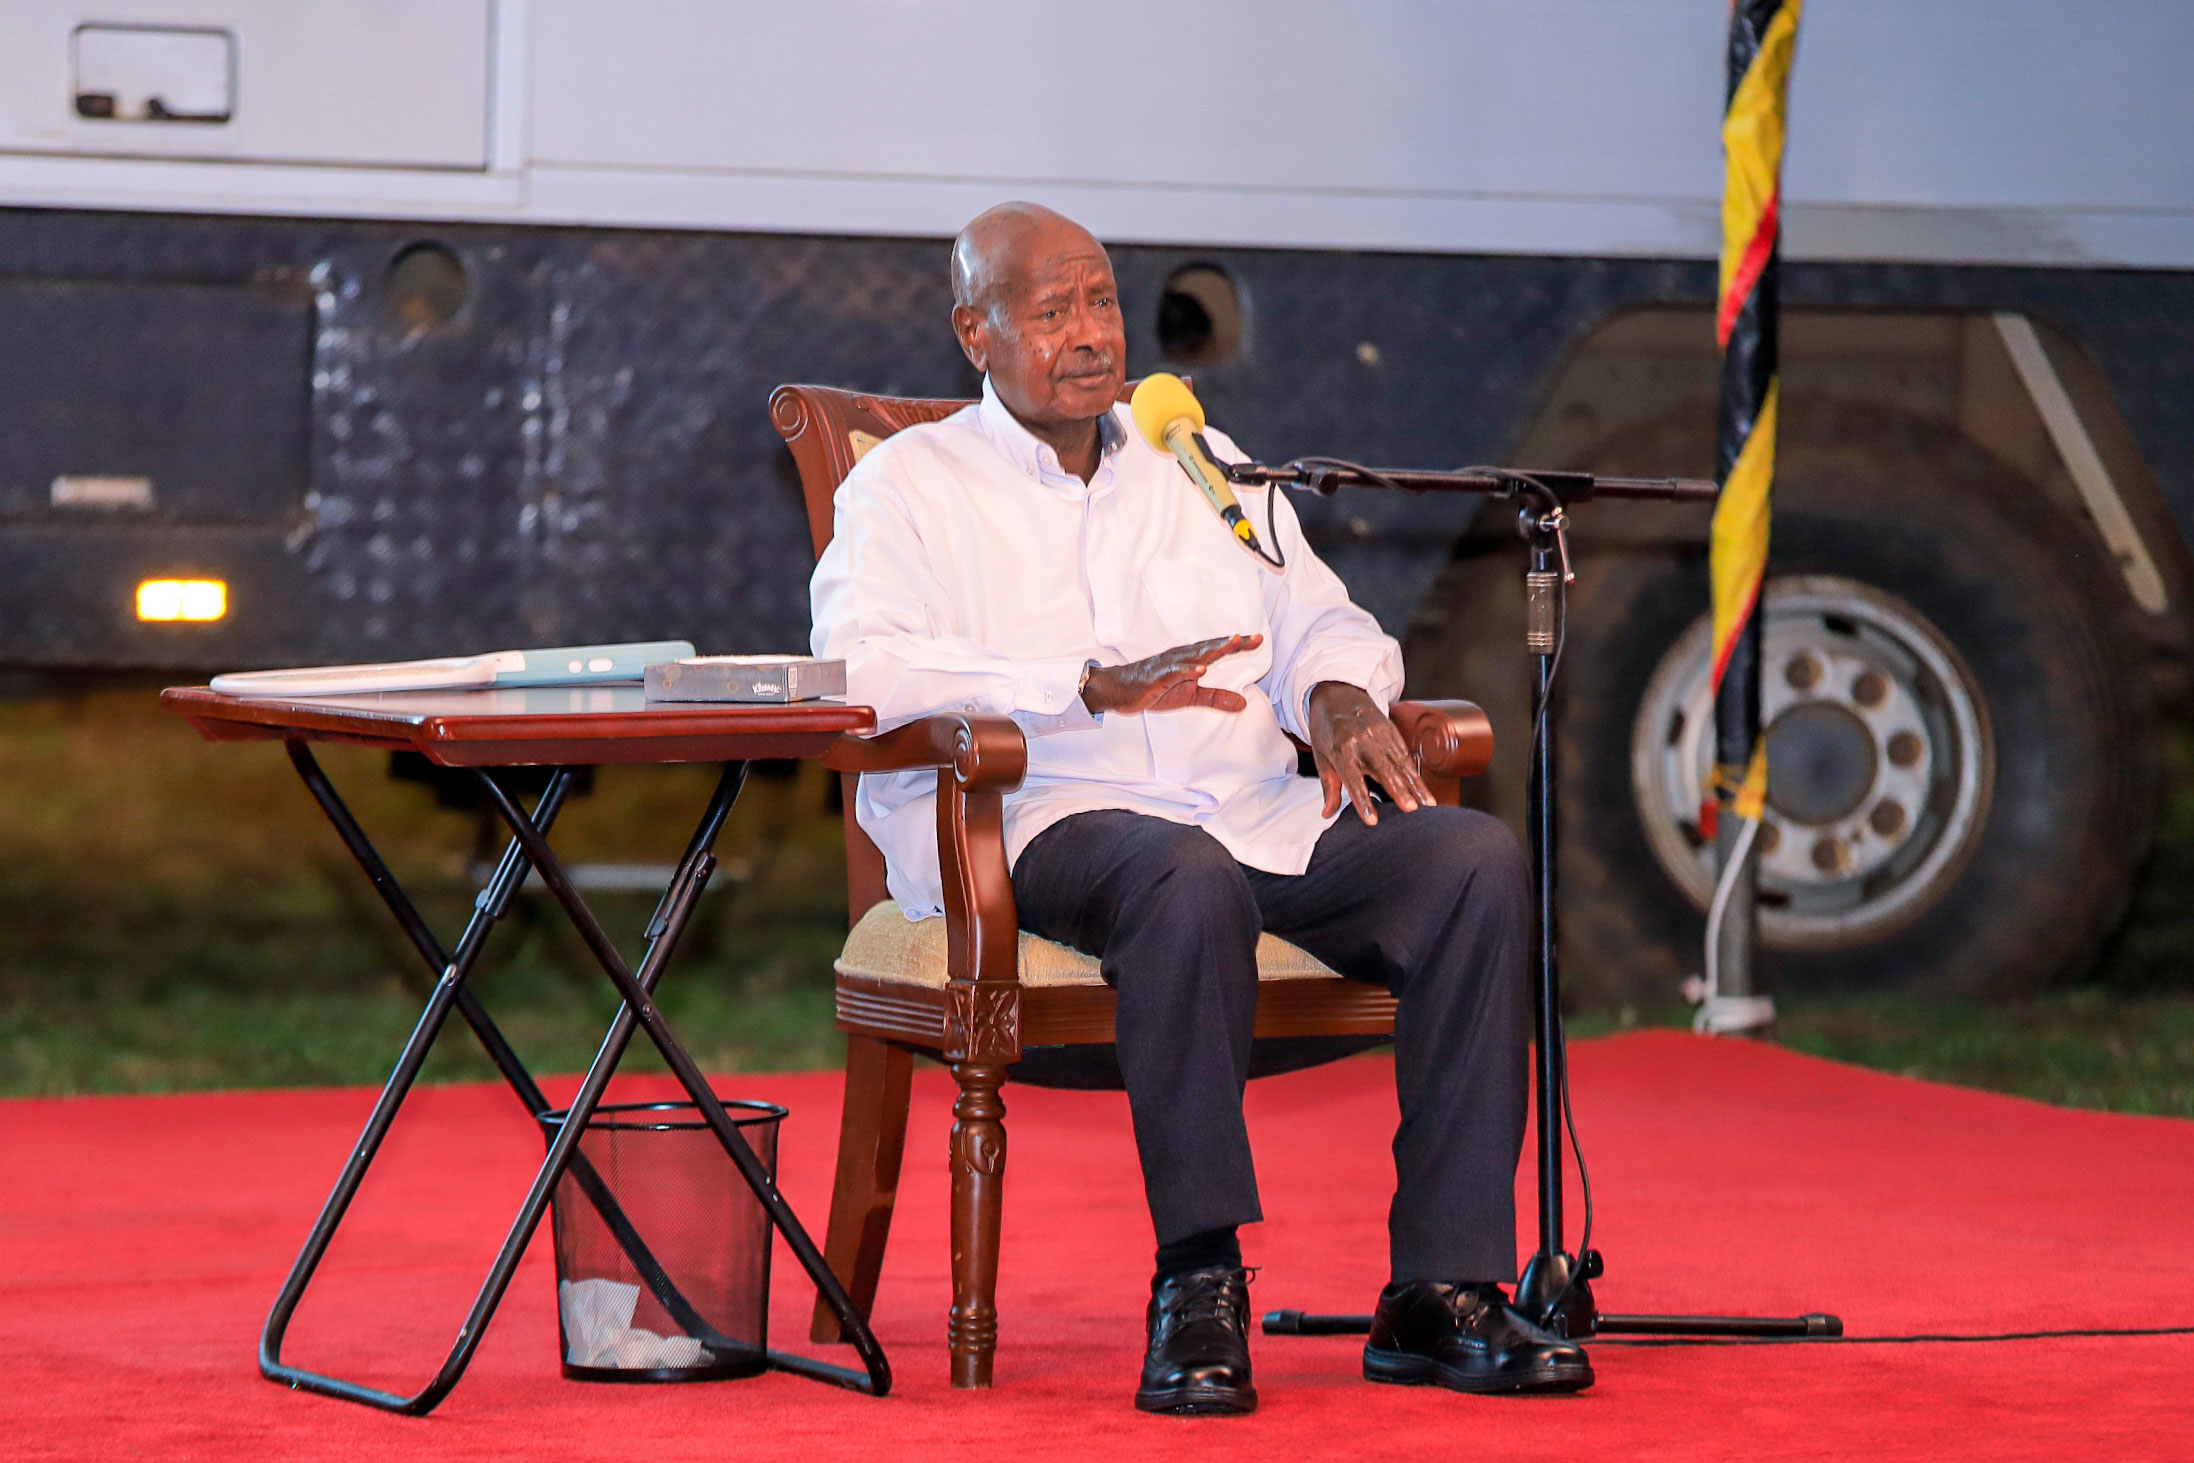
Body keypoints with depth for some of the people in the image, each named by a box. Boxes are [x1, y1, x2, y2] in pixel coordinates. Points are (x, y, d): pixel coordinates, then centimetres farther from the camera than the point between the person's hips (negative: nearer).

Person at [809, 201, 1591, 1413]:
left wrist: (1341, 691, -5)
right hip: (1047, 819, -5)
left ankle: (1442, 1291, -25)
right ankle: (1197, 1282, -31)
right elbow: (863, 671, -9)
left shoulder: (1203, 469, 26)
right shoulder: (910, 486, 8)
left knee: (1475, 859, -22)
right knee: (1190, 880, -40)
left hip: (1260, 815, 5)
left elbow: (1318, 619, 21)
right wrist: (1093, 687, -18)